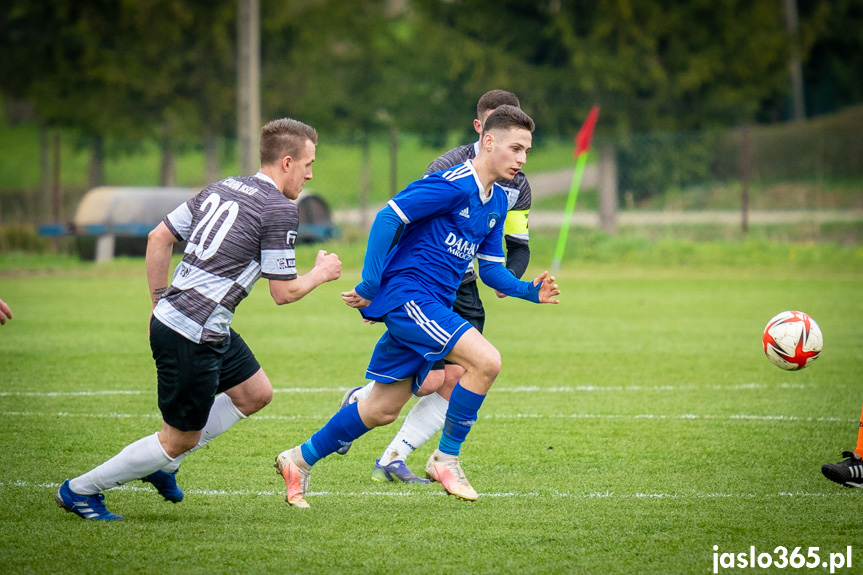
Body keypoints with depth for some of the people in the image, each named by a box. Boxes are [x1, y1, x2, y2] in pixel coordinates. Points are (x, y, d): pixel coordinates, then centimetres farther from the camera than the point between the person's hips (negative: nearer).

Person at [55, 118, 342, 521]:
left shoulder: (220, 189, 11)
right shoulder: (279, 209, -13)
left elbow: (159, 237, 12)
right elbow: (283, 292, -11)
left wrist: (159, 301, 19)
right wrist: (321, 273, 8)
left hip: (170, 316, 9)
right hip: (192, 336, -9)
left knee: (255, 394, 21)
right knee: (179, 439, 4)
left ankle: (162, 462, 23)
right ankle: (80, 491, 14)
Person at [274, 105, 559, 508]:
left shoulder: (497, 202, 13)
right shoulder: (453, 185, -16)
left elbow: (490, 269, 18)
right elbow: (388, 218, -19)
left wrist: (529, 290, 1)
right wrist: (369, 287, -20)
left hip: (431, 307, 10)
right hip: (407, 294, -10)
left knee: (384, 409, 13)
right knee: (485, 361, -22)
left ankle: (300, 460, 26)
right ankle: (446, 460, -8)